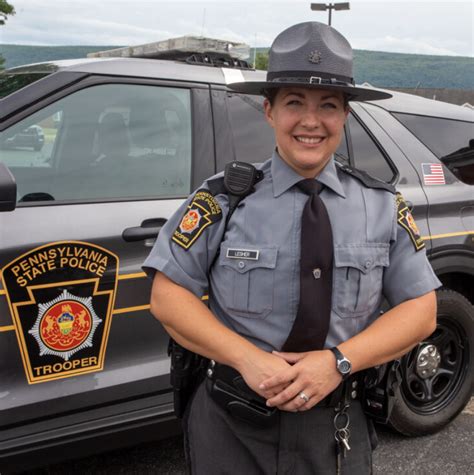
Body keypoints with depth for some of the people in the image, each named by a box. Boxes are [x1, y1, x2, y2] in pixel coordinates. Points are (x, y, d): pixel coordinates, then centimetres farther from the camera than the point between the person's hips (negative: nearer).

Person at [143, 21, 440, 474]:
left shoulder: (381, 205, -1)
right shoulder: (225, 199, -8)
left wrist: (339, 362, -16)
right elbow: (168, 295, -7)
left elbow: (420, 310, -1)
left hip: (337, 426, 2)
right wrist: (247, 359, -19)